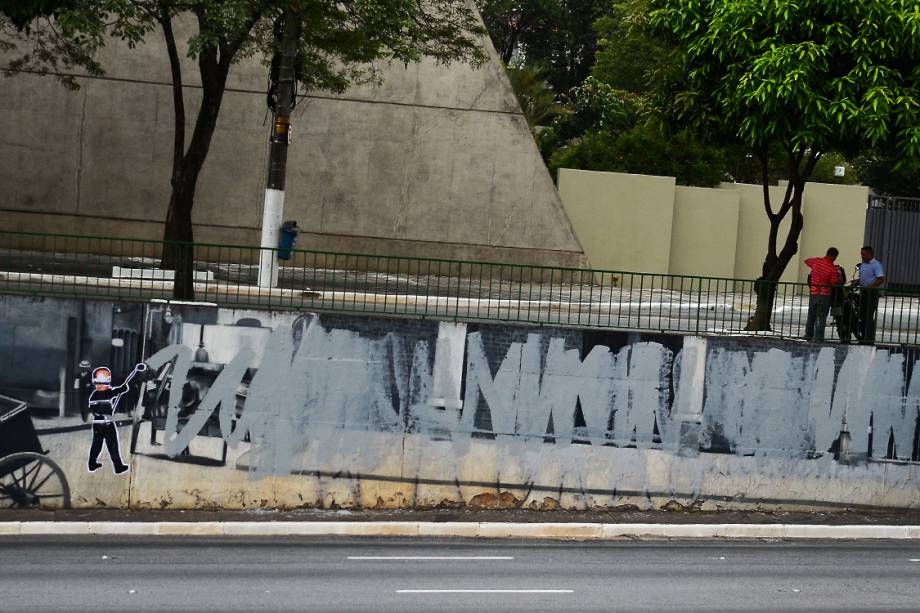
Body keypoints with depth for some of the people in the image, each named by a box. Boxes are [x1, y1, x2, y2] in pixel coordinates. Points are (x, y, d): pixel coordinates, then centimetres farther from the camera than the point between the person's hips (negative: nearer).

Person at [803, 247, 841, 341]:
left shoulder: (816, 261, -4)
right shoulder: (833, 269, -16)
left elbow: (806, 261, 17)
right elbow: (835, 283, -12)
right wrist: (839, 279, 7)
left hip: (813, 293, 4)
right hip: (825, 295, -4)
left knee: (811, 315, 17)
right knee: (821, 317, 2)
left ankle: (808, 335, 23)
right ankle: (818, 337, 1)